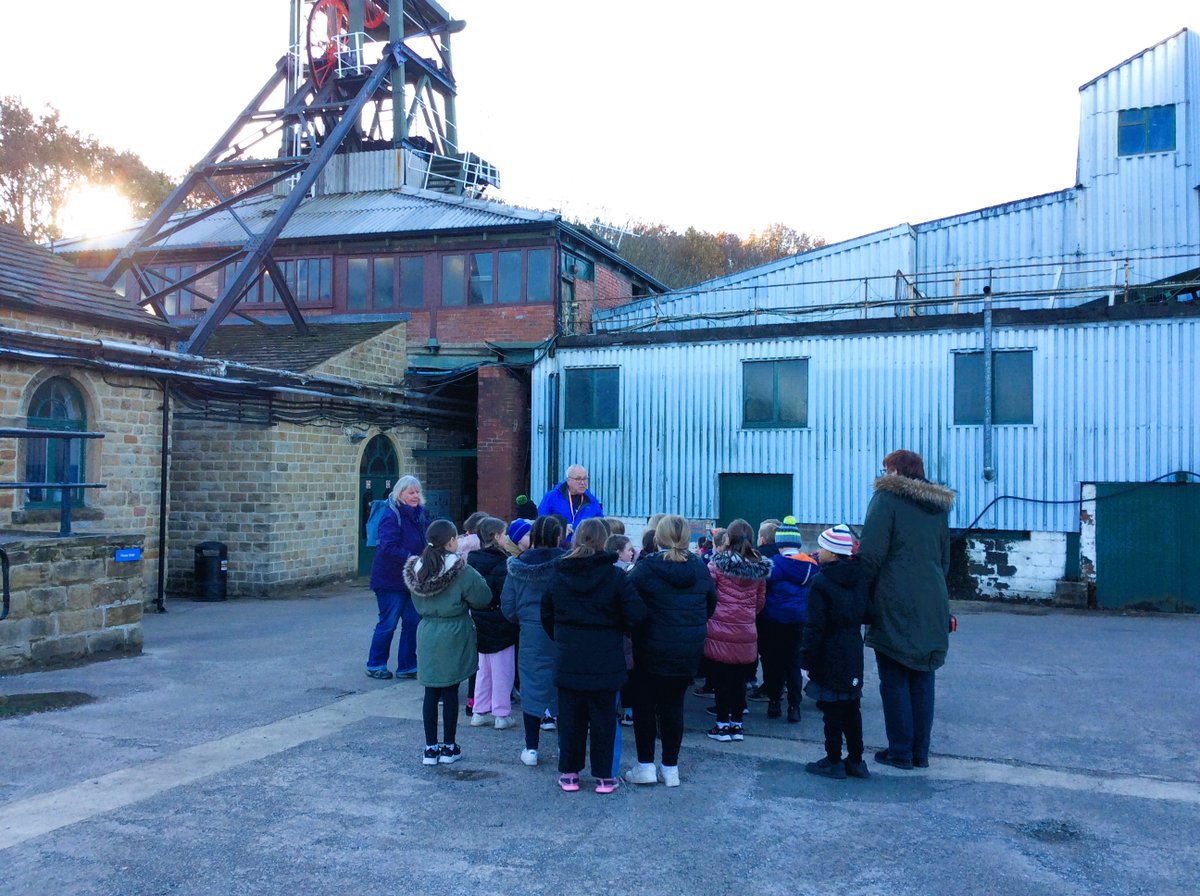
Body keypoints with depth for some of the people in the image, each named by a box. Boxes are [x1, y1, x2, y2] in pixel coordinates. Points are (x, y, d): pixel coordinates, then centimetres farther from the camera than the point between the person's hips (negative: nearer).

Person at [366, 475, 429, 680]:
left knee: (413, 621, 8)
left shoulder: (421, 515, 7)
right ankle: (375, 665, 21)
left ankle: (407, 666, 20)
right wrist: (410, 559, -33)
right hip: (391, 580, -7)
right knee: (388, 623, 3)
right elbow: (388, 547, -25)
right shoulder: (392, 517, -16)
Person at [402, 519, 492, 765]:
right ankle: (449, 747, 15)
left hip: (427, 635, 4)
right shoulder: (461, 571, -17)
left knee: (431, 692, 11)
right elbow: (483, 598, -8)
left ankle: (431, 748, 16)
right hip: (453, 636, -4)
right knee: (450, 691, 6)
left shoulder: (417, 569, 0)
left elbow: (418, 605, 11)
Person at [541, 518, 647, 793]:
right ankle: (604, 776, 15)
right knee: (603, 718, 8)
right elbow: (636, 615, -12)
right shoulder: (615, 576, -11)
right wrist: (617, 628, 8)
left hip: (568, 660, 2)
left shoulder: (558, 575, -1)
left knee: (570, 717, 13)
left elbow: (547, 616, 8)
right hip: (605, 662, -2)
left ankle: (569, 773, 20)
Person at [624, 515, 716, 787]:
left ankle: (645, 766, 13)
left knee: (644, 704, 10)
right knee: (673, 705, 13)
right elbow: (711, 603, 13)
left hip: (651, 650, -4)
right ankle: (671, 768, 19)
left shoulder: (647, 568, -14)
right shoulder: (700, 568, 1)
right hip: (689, 651, 4)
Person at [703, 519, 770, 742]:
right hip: (746, 633, 4)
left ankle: (723, 724, 10)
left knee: (720, 679, 5)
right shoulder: (759, 567, 3)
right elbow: (760, 601, 11)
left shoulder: (718, 564, -9)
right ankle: (737, 724, 19)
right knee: (739, 679, 12)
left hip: (719, 630, -3)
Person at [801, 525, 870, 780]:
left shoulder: (821, 582, -15)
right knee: (851, 708, 14)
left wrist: (807, 659, -12)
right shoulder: (858, 579, 5)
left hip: (829, 659, -6)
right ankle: (856, 760, 21)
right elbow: (866, 615, 11)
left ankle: (834, 762, 9)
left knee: (832, 711, 2)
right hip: (853, 657, 7)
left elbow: (815, 626, -16)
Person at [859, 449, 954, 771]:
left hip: (895, 605, -6)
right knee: (922, 679, 12)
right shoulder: (938, 506, 14)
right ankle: (920, 752, 17)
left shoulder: (887, 497, -7)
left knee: (895, 680, 2)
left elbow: (870, 555, -14)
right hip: (931, 606, 6)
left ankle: (900, 752, 6)